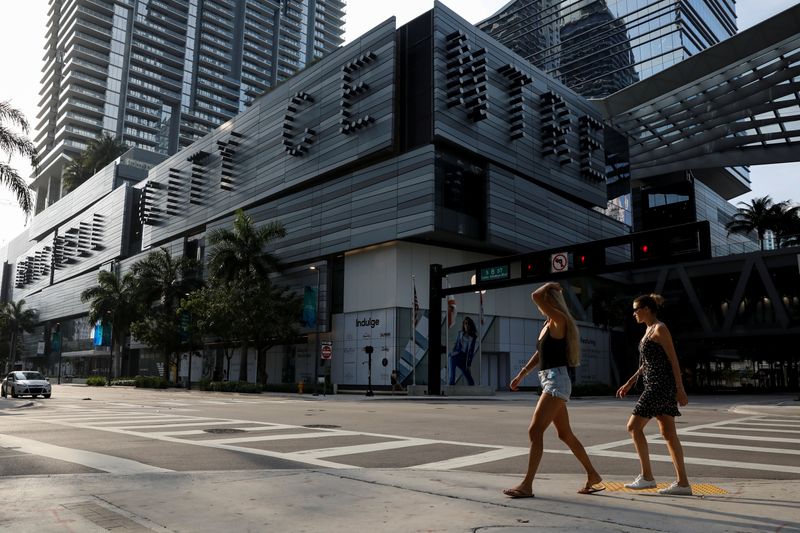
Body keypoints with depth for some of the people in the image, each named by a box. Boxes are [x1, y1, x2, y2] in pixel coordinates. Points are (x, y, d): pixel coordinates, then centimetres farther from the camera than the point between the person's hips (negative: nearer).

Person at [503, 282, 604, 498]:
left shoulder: (559, 320, -10)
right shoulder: (548, 324, 16)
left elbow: (535, 296, -22)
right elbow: (539, 354, 23)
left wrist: (548, 286, -3)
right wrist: (520, 375, 22)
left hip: (557, 381, -10)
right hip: (550, 382, 10)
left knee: (535, 430, -12)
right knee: (566, 434, 17)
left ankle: (526, 485, -9)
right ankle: (593, 477, 30)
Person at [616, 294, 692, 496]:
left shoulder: (660, 329, -9)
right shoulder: (649, 330, 18)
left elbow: (673, 360, -14)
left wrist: (680, 389, -17)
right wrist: (630, 383, 20)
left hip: (661, 385, -10)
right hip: (654, 385, 10)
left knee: (634, 426, -6)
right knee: (668, 433, 8)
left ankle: (647, 476, 0)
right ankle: (683, 483, 10)